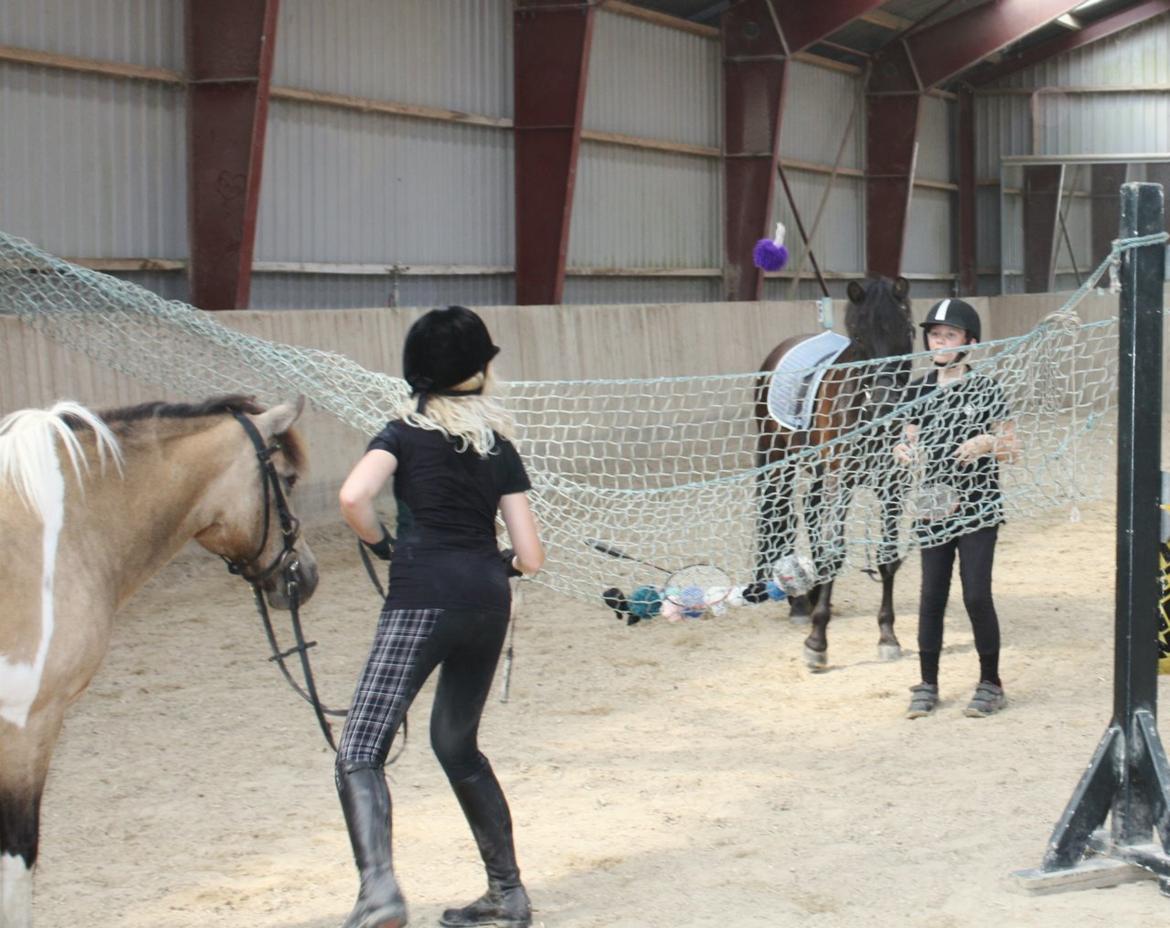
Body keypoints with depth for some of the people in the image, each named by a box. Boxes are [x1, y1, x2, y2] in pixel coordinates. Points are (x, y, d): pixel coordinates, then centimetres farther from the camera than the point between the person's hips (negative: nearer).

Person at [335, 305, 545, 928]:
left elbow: (353, 497, -16)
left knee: (359, 751, -9)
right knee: (457, 743, 24)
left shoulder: (405, 432, 4)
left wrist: (380, 545, 2)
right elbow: (530, 557, 7)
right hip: (487, 600, 5)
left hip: (422, 599, -5)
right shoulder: (500, 447, 13)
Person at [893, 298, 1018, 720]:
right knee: (932, 595, 5)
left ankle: (990, 683, 9)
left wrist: (986, 443, -22)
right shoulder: (918, 392, 7)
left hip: (977, 508, -4)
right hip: (934, 507, 4)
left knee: (976, 595, -5)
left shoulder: (985, 389, -5)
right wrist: (905, 452, -7)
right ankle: (927, 685, 14)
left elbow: (1011, 450, -2)